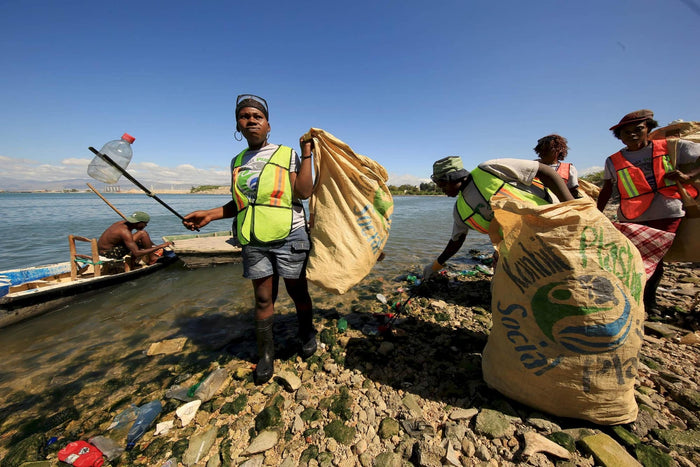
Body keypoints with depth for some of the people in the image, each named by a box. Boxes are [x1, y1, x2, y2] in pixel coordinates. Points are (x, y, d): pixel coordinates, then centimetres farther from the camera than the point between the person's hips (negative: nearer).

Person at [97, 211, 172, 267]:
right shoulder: (125, 232, -27)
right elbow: (137, 253, -32)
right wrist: (161, 246, -32)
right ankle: (152, 259, -10)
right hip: (108, 254, -10)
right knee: (143, 234, -21)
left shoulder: (124, 223, -1)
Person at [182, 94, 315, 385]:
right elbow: (241, 202, 21)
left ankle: (307, 334, 35)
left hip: (289, 236, -3)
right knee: (263, 297, 10)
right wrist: (210, 215, 11)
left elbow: (304, 192, -13)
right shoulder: (237, 162, 15)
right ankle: (265, 352, 29)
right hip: (254, 241, 4)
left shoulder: (287, 154, 0)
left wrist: (306, 154, -11)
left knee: (297, 291, 9)